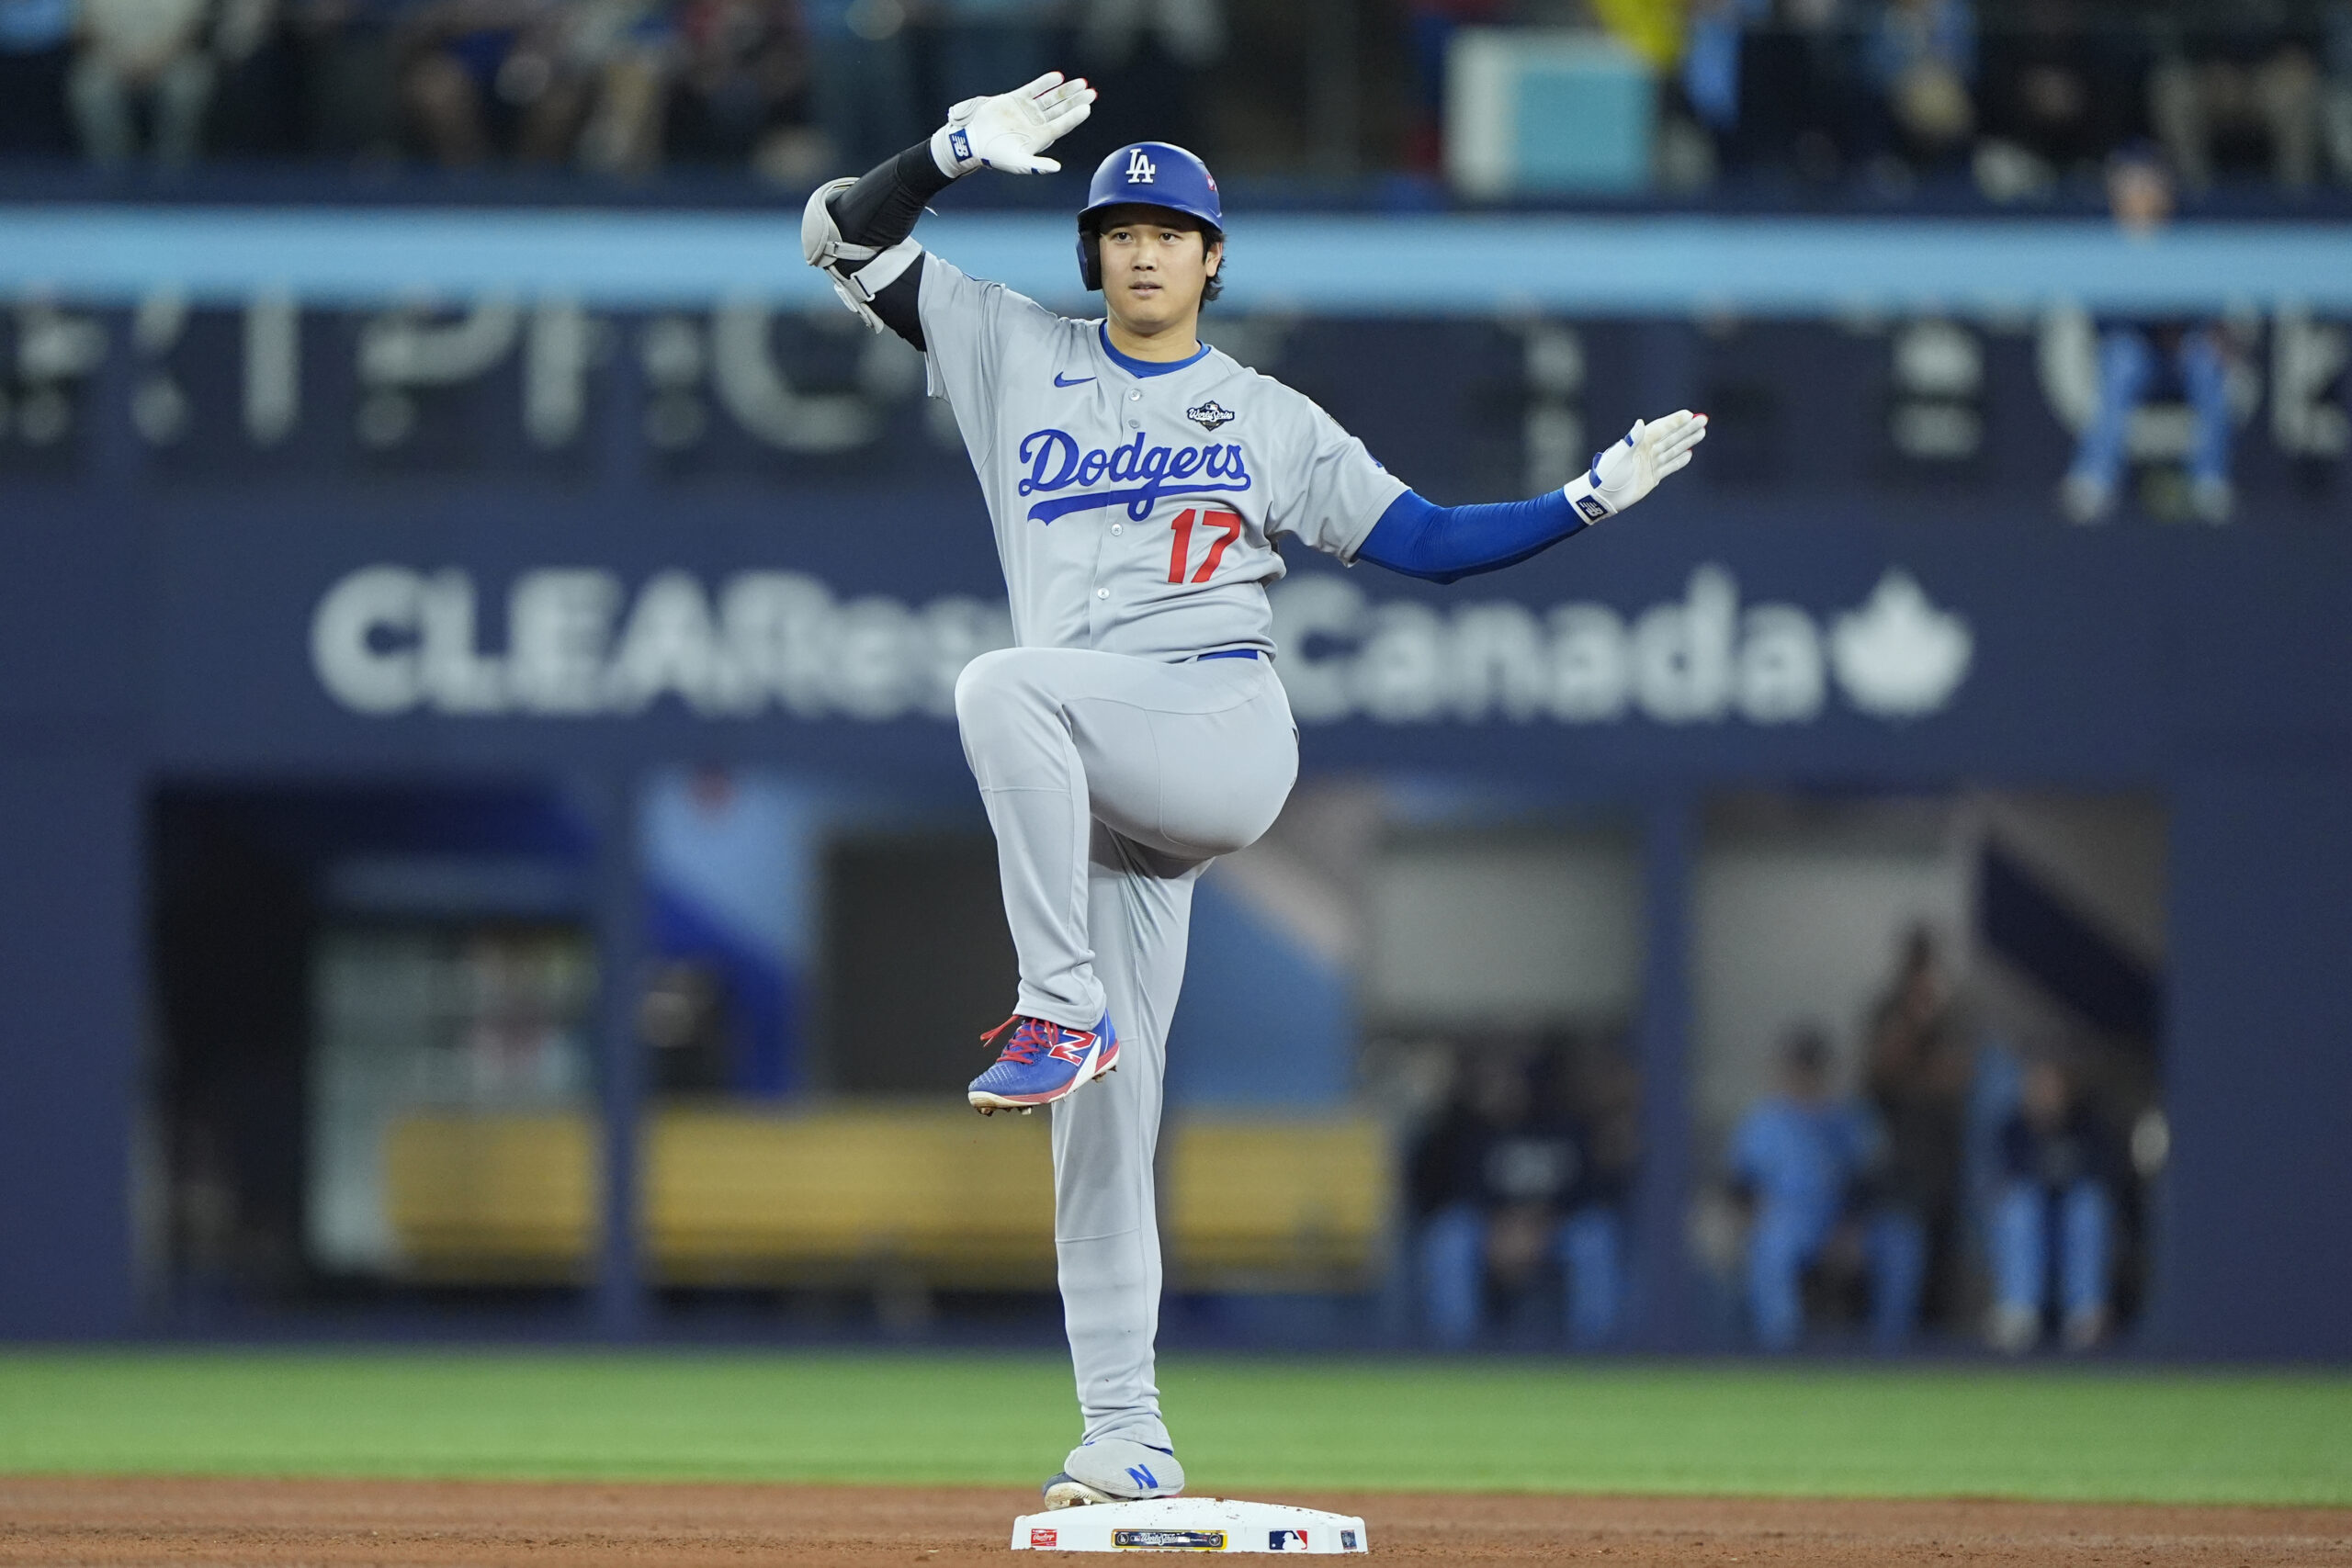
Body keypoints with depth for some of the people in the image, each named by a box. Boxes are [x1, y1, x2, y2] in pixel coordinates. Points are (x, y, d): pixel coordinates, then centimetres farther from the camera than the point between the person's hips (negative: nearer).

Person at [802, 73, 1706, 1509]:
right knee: (1104, 1115, -2)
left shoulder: (1274, 421, 15)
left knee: (1004, 683, -33)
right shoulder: (1017, 355, 17)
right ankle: (1127, 1439, 2)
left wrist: (1595, 496, 4)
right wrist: (960, 151, -3)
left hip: (1225, 735, -3)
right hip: (1096, 795, 3)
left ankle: (1065, 1010, -30)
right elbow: (845, 234, 13)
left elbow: (1434, 543, 14)